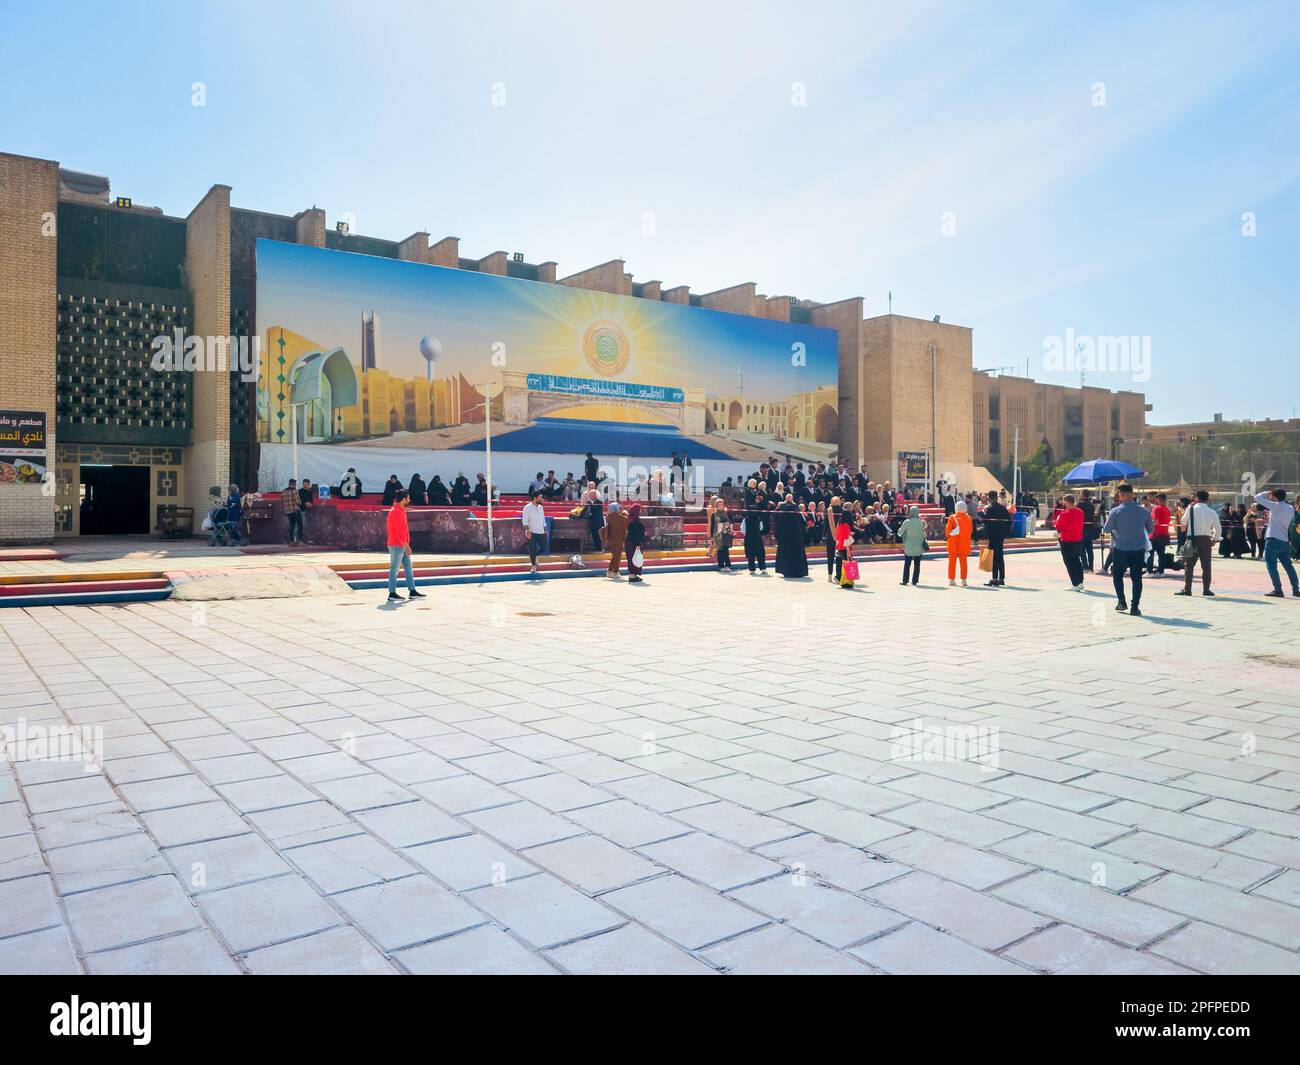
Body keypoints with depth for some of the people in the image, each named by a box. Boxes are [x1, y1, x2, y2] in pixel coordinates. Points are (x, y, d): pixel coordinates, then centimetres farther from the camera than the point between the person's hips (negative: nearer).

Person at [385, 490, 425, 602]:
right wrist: (406, 546, -22)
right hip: (397, 545, -10)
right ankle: (392, 594, 2)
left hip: (402, 545, 10)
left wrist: (406, 545, 18)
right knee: (394, 569, -3)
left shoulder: (400, 510, 14)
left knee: (408, 567, 11)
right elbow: (399, 531, -22)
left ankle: (412, 591, 15)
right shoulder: (396, 512, -17)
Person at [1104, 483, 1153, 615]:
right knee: (1137, 578, 7)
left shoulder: (1115, 511, -10)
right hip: (1139, 550, 2)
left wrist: (1108, 519, 18)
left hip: (1120, 550, -2)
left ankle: (1122, 601, 9)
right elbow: (1150, 530, 11)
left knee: (1117, 575, 17)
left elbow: (1106, 529, 0)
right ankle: (1134, 608, 5)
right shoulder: (1144, 511, -1)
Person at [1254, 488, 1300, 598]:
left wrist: (1267, 493, 6)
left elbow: (1257, 498, -10)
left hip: (1273, 539, -7)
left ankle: (1278, 590, -8)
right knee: (1288, 565, 15)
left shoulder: (1275, 506, -10)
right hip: (1285, 540, 7)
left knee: (1271, 565, -3)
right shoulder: (1291, 508, 10)